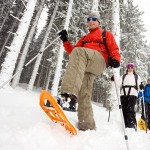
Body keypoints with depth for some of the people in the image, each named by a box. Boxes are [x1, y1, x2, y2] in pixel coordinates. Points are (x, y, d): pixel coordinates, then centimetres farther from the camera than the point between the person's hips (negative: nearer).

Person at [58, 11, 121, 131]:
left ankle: (70, 91, -53)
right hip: (84, 67, 5)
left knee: (79, 51, -36)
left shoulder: (106, 34, 28)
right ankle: (87, 125, -6)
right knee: (84, 95, -11)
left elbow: (114, 48, 12)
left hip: (99, 61, -5)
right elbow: (73, 51, 30)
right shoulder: (84, 38, 40)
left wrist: (116, 59, -10)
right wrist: (65, 41, 17)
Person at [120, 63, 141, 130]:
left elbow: (139, 85, 8)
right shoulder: (123, 76, 25)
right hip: (123, 94, 2)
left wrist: (141, 86, -15)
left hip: (132, 94, -2)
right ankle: (126, 124, 4)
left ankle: (132, 124, -17)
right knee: (124, 109, -3)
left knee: (130, 109, -18)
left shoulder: (137, 76, 21)